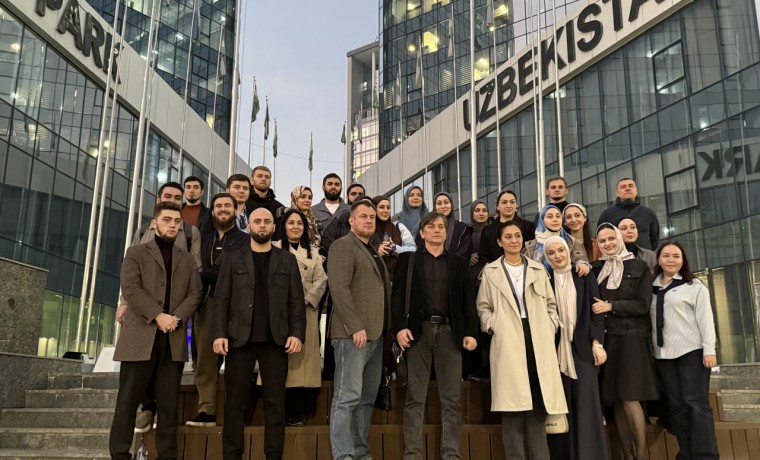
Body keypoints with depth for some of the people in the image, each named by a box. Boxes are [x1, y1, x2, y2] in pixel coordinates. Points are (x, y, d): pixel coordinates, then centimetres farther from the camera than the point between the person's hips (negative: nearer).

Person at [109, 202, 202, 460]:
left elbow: (195, 294, 7)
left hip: (174, 339, 3)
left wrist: (177, 317, -11)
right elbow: (131, 289, -6)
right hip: (141, 336, -3)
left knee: (169, 404, 4)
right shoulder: (136, 253, 8)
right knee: (128, 401, 0)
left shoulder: (187, 259, 18)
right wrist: (158, 315, -16)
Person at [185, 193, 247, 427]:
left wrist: (203, 274, -6)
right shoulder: (203, 237, 20)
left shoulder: (245, 240, 5)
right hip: (206, 303, 4)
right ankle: (206, 411, 6)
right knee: (204, 359, 1)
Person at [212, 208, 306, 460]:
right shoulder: (232, 259, 10)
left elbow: (297, 301, 6)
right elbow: (221, 299, 4)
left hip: (276, 339, 1)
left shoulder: (288, 260, 11)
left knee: (275, 401, 4)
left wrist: (297, 333, -7)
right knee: (234, 401, 3)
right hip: (240, 337, 0)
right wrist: (219, 334, -8)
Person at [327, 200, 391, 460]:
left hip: (375, 334, 9)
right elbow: (339, 287, -16)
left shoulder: (373, 252, 23)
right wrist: (356, 326, -21)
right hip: (353, 333, -8)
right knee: (347, 397, -7)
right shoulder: (343, 246, -4)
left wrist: (387, 328, 11)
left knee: (366, 399, 10)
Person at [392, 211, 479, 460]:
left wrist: (470, 332, -1)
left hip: (450, 332, 2)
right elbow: (398, 296, 3)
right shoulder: (407, 260, 11)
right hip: (418, 331, -1)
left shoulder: (459, 262, 16)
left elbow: (468, 299, 10)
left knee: (451, 399, 2)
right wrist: (399, 327, -11)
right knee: (415, 398, 0)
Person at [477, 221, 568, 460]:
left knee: (538, 403, 4)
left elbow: (551, 304, 16)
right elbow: (483, 306, 8)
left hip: (538, 341, 2)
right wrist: (494, 326, -6)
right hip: (507, 342, -2)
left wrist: (550, 328, 3)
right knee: (513, 404, -3)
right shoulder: (490, 271, 7)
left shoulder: (538, 269, 14)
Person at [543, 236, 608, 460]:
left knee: (586, 401, -4)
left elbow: (596, 311, 4)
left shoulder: (585, 277, 7)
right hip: (555, 348, 0)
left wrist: (597, 343, -6)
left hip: (582, 347, 0)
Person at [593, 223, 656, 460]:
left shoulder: (639, 267, 2)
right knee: (615, 400, 3)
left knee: (629, 398, -11)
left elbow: (642, 305, -5)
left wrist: (611, 306, -10)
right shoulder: (596, 269, 12)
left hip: (631, 338, -4)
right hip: (606, 339, 4)